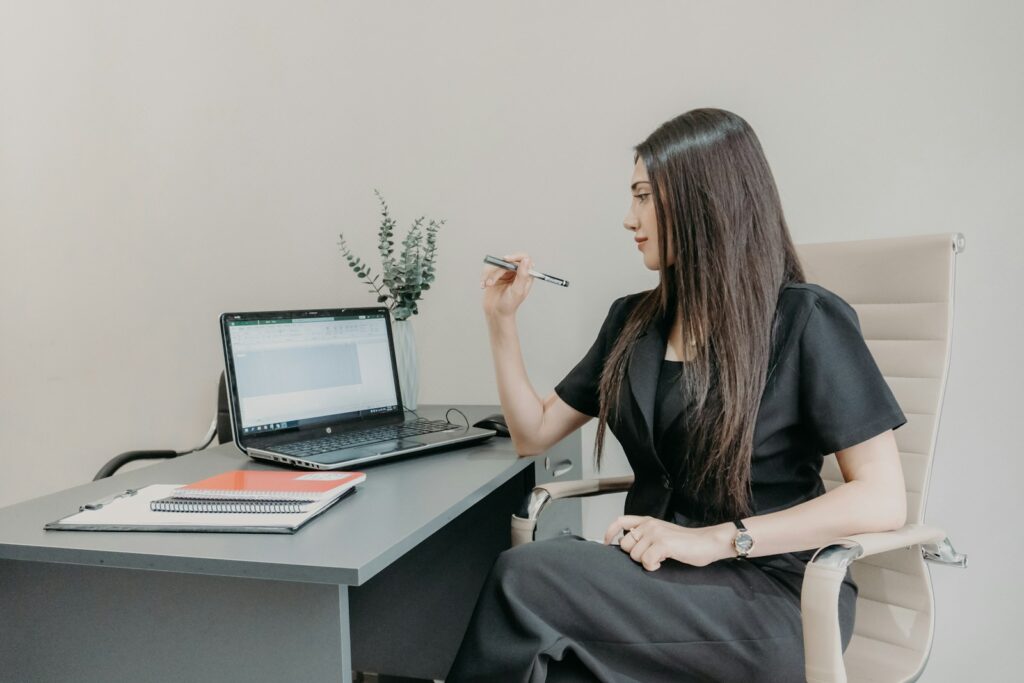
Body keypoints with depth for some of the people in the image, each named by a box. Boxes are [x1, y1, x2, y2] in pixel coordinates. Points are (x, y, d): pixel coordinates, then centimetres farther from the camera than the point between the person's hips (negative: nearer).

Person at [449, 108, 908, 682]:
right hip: (659, 571, 5)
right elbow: (534, 434, 17)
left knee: (525, 579, -26)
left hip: (772, 592, -4)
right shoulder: (633, 320, 11)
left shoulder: (806, 319, -7)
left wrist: (714, 540, -22)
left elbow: (882, 500, -14)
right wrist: (502, 320, 6)